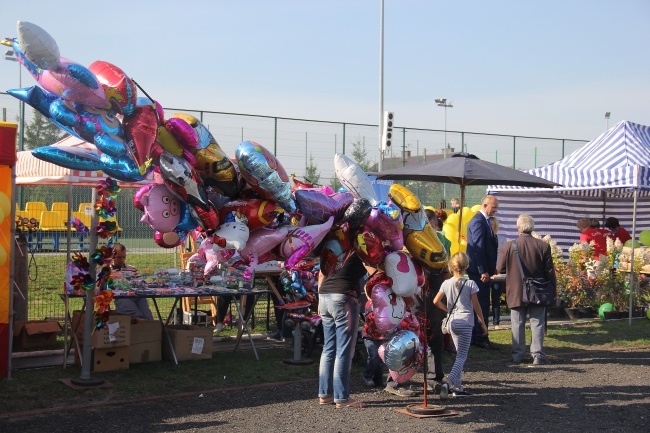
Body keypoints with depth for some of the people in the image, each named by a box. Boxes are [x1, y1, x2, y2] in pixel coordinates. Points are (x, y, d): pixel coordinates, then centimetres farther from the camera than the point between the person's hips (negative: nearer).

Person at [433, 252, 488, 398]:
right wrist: (483, 323, 6)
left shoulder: (446, 283, 1)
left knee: (460, 354, 17)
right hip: (466, 322, -4)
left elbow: (436, 301, 4)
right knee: (462, 356, -5)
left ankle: (457, 386, 14)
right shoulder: (470, 284, -8)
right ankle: (449, 383, -24)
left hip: (452, 322, 5)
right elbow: (476, 306, -4)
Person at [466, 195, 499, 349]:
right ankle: (480, 338, -1)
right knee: (482, 304, -6)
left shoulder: (484, 220, 15)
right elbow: (478, 248, -21)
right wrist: (483, 271, -21)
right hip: (479, 270, -10)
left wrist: (491, 268, 17)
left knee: (480, 304, 13)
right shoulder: (478, 222, -16)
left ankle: (476, 337, 19)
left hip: (483, 270, 10)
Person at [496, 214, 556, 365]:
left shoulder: (509, 246, -9)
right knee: (537, 324, 7)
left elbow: (500, 269, -1)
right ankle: (537, 354, 5)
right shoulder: (543, 246, -7)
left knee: (518, 324, 8)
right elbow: (550, 272, -3)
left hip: (516, 292, 0)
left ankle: (518, 354, 12)